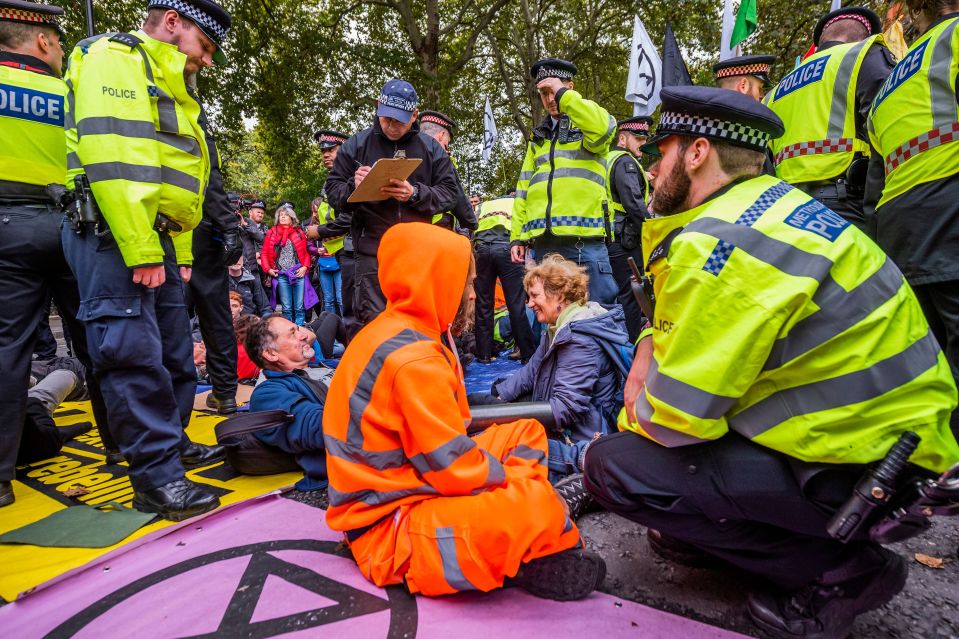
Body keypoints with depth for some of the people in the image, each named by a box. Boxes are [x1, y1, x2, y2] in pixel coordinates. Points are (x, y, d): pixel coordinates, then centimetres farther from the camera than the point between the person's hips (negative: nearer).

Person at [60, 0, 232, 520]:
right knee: (134, 354, -9)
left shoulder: (171, 89, 25)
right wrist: (140, 251, -22)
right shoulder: (114, 58, -4)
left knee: (173, 352, 13)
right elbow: (110, 158, -18)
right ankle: (157, 477, -3)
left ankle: (172, 443, 27)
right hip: (114, 236, -10)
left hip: (158, 241, 10)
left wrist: (180, 250, 17)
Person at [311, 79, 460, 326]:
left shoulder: (431, 148, 9)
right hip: (373, 253, -1)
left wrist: (415, 194, -15)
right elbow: (333, 192, 9)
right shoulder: (356, 145, 8)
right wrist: (354, 186, -14)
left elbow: (449, 192, 3)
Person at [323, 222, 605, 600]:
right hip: (389, 529, -11)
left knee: (526, 432, 14)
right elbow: (457, 469, -24)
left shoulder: (392, 332, 6)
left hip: (407, 482, 11)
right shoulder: (412, 360, -26)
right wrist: (518, 479, -5)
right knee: (537, 504, -32)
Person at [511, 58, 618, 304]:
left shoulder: (588, 126, 8)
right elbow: (524, 190, 18)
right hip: (544, 242, 5)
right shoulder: (538, 138, 23)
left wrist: (563, 94, -10)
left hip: (584, 239, -5)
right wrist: (517, 236, 9)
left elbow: (604, 127, -19)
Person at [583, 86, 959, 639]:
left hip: (859, 467, -10)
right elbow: (700, 322, 18)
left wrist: (636, 413, -1)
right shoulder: (769, 202, 5)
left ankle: (842, 570, -1)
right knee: (670, 365, 15)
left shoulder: (718, 241, -25)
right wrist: (652, 345, -1)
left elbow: (674, 418, -23)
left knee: (612, 465, -15)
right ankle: (716, 527, 19)